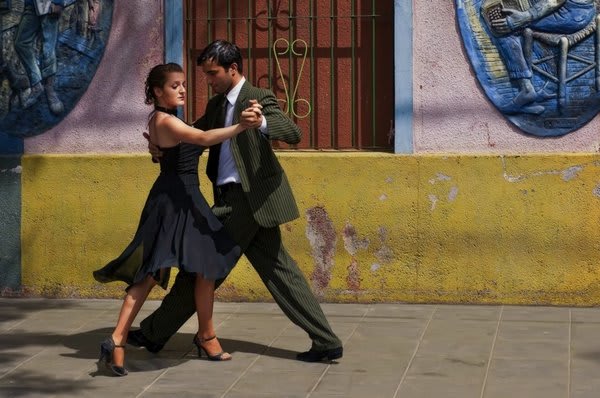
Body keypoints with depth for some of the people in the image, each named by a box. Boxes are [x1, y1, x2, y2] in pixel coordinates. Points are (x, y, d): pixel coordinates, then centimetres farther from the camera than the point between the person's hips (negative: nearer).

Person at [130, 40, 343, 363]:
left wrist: (262, 123, -39)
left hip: (248, 197, -9)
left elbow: (293, 133, -19)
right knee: (278, 271, 6)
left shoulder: (259, 98, -8)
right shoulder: (215, 105, 18)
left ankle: (155, 333, 10)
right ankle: (325, 341, 6)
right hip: (234, 199, 9)